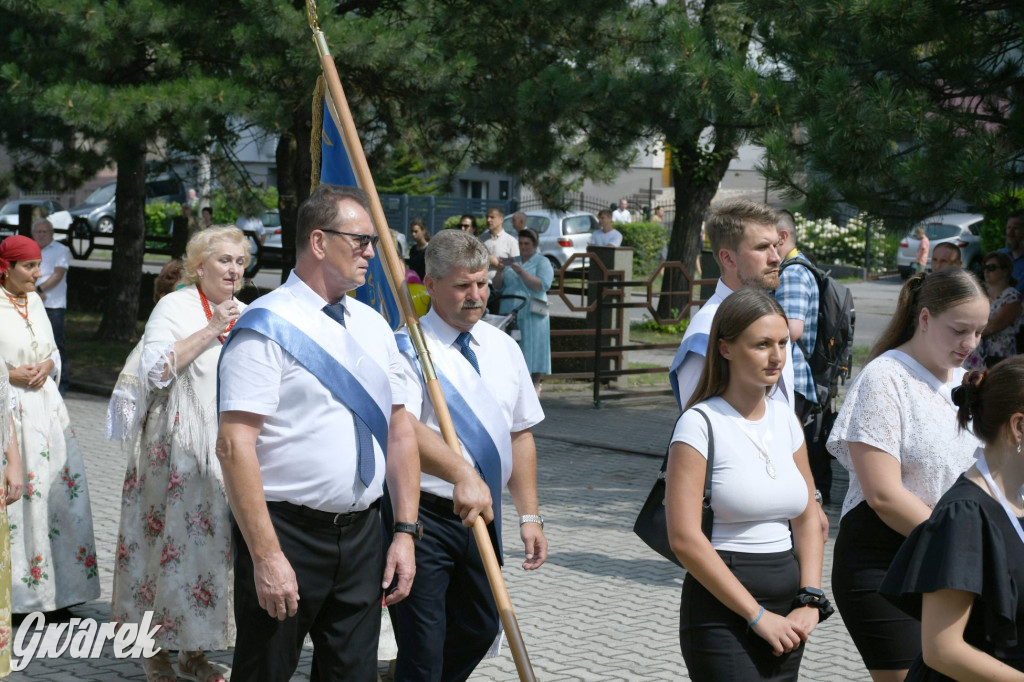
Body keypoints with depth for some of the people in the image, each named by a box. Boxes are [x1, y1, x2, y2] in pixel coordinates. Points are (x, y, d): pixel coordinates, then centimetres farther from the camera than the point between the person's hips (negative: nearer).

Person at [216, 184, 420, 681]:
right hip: (285, 532, -6)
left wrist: (405, 531, 6)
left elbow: (399, 431, 14)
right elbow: (235, 446, -18)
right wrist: (267, 557, -22)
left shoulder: (373, 327, 11)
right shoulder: (268, 327, -11)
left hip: (362, 533, 6)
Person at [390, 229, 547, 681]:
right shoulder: (410, 348, -11)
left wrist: (529, 515, 8)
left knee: (479, 629, 16)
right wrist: (462, 473, -40)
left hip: (482, 514, 7)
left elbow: (519, 435, 14)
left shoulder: (503, 348, 10)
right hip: (423, 513, -6)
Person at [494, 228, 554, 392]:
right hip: (509, 314, 4)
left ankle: (535, 385, 0)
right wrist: (500, 272, -3)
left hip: (531, 315, -4)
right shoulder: (512, 262, 20)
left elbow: (543, 285, -10)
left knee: (531, 350, -5)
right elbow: (497, 287, 17)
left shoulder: (542, 262, 6)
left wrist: (522, 272, -17)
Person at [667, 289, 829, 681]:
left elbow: (807, 519, 14)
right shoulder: (701, 424, -9)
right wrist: (757, 615, -14)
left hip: (785, 614, 6)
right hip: (723, 611, -6)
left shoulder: (786, 421, 10)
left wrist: (810, 601, -1)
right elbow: (684, 538, -15)